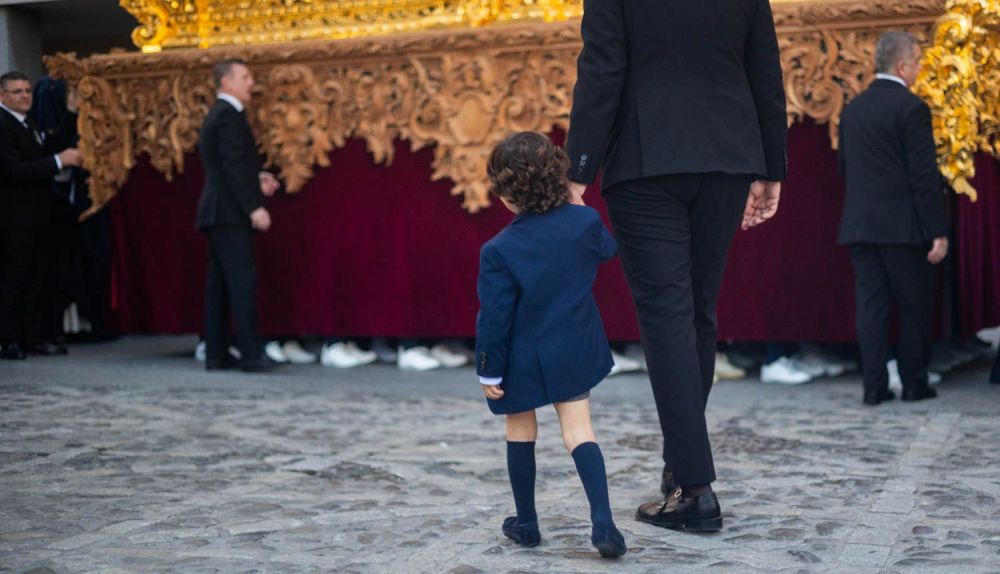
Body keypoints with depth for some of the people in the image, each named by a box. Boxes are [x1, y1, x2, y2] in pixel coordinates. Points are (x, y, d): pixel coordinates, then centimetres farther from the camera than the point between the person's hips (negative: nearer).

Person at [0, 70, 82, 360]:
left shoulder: (27, 124, 15)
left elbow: (51, 147, 17)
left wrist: (73, 115, 8)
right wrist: (59, 161, -23)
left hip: (34, 216, 10)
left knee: (32, 278, 14)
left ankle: (29, 336, 21)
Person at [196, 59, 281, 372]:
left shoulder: (217, 114, 20)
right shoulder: (229, 115, -11)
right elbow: (234, 165, -20)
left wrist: (257, 178, 10)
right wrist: (254, 206, -23)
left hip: (217, 211, 10)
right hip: (230, 212, -10)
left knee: (219, 283, 9)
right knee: (243, 280, -12)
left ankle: (215, 354, 10)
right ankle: (251, 354, -15)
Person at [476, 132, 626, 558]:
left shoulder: (499, 251, -19)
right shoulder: (585, 222, -10)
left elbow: (494, 317, -15)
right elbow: (607, 250, 14)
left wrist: (489, 371, -5)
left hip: (523, 361, -3)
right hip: (575, 352, 3)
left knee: (521, 434, 15)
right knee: (579, 432, 4)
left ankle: (526, 523, 25)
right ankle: (603, 522, -12)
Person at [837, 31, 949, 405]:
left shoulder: (852, 109, 9)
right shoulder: (911, 108, -11)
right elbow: (925, 175, -14)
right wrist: (938, 231, -12)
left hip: (859, 225, 6)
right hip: (903, 226, -5)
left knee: (871, 305, 5)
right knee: (914, 307, 6)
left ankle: (874, 386, 4)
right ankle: (914, 384, 12)